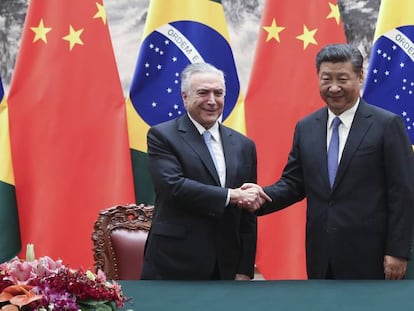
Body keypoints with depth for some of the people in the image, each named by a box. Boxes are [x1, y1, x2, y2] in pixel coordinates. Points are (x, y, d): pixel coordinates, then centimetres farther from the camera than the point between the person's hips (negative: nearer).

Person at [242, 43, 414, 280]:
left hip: (368, 255, -4)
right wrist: (262, 196, -10)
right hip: (321, 256, 5)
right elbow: (294, 183, 11)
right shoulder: (306, 127, 9)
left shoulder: (387, 125, -5)